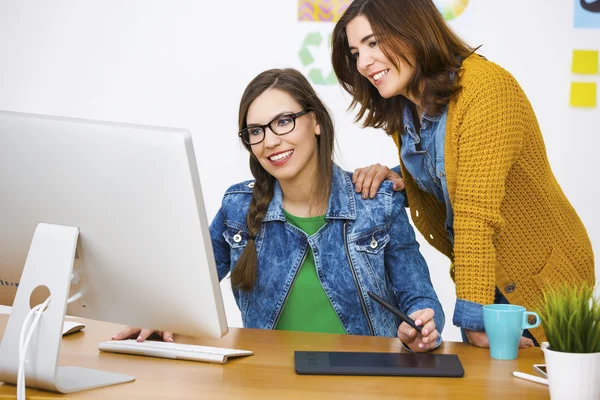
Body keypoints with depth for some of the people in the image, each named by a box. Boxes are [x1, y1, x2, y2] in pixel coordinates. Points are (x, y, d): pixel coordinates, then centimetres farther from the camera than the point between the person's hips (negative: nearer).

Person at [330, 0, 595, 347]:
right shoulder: (400, 113, 0)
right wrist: (396, 180, -11)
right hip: (481, 275, 7)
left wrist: (474, 316, -30)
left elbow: (477, 214, -29)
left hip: (542, 277, -7)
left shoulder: (485, 88, -25)